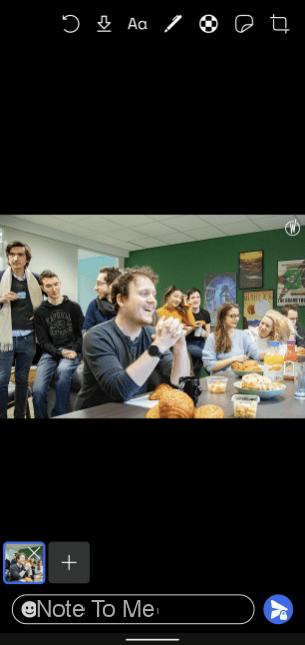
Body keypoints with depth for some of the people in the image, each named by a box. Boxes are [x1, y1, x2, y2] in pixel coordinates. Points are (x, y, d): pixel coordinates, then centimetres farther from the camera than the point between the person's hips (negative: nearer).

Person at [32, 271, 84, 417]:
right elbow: (43, 341, 3)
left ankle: (60, 415, -18)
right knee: (37, 390, -23)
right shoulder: (40, 312, 8)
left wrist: (74, 350, -11)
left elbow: (82, 334, 7)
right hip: (50, 353, 1)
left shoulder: (74, 307, 8)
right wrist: (60, 352, -13)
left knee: (63, 370, -36)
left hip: (73, 351, -1)